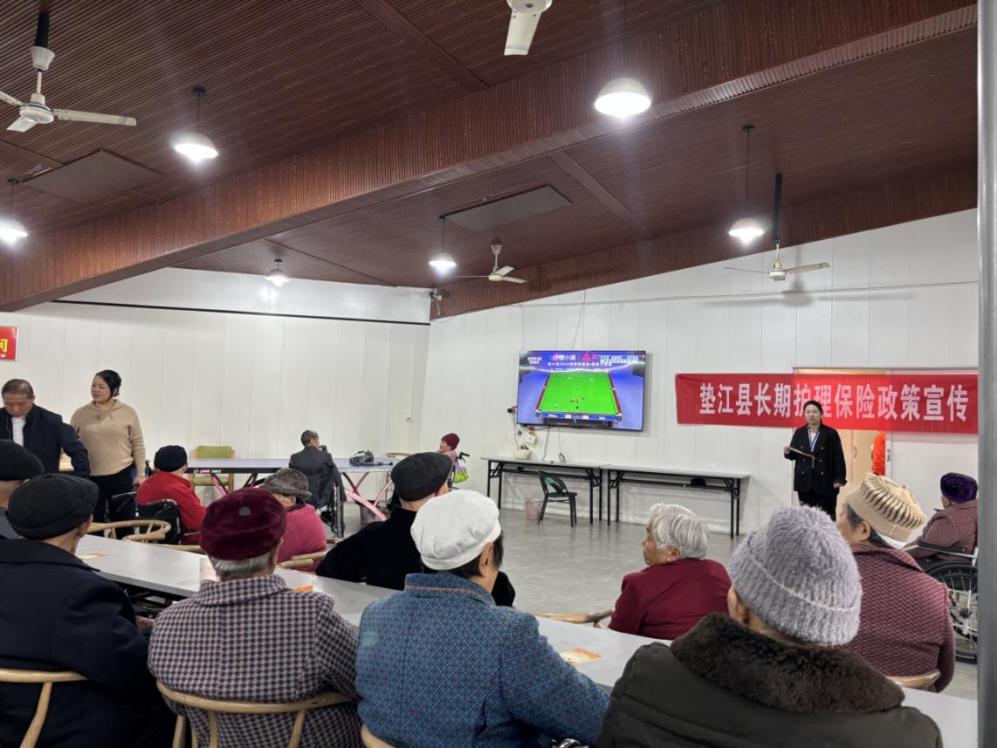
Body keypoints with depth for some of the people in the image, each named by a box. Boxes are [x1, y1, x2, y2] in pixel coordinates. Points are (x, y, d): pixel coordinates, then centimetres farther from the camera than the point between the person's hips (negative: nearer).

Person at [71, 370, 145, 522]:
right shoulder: (81, 413, 4)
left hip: (121, 475, -1)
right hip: (90, 477, 1)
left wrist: (140, 473, 0)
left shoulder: (128, 412, 1)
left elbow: (138, 445, 4)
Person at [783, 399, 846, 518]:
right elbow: (794, 455, 11)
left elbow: (838, 457, -4)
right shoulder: (799, 433, 7)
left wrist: (839, 478, -10)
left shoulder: (831, 433, -2)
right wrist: (788, 452, -12)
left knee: (827, 516, 4)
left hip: (826, 482, -3)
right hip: (804, 482, 3)